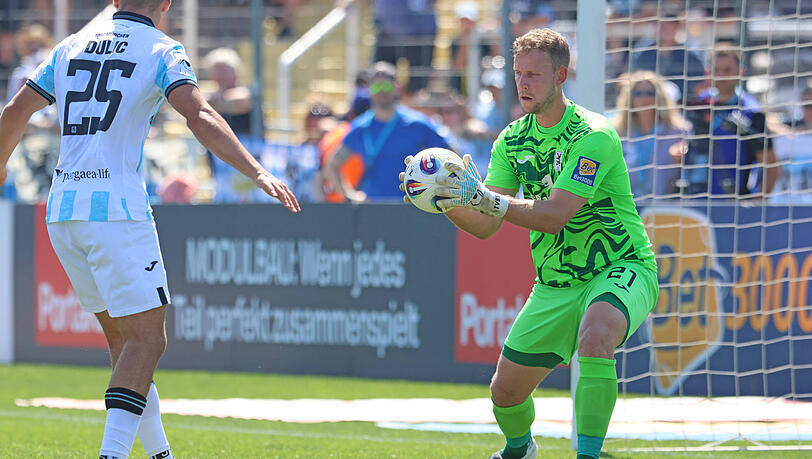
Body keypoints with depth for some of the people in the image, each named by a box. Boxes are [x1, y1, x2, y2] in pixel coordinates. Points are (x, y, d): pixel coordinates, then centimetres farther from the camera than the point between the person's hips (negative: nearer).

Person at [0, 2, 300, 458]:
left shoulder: (71, 48, 16)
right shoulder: (163, 51, 0)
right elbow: (199, 117, -16)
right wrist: (258, 172, -23)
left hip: (61, 212, 6)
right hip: (117, 210, -6)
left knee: (123, 336, 16)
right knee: (147, 339, -6)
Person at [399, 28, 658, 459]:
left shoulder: (593, 135, -19)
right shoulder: (512, 140, 2)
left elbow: (555, 215, -28)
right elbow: (485, 227, -2)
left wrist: (484, 198, -37)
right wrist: (446, 201, -22)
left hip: (620, 267, -6)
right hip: (555, 286, 6)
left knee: (595, 338, -39)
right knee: (505, 392, 8)